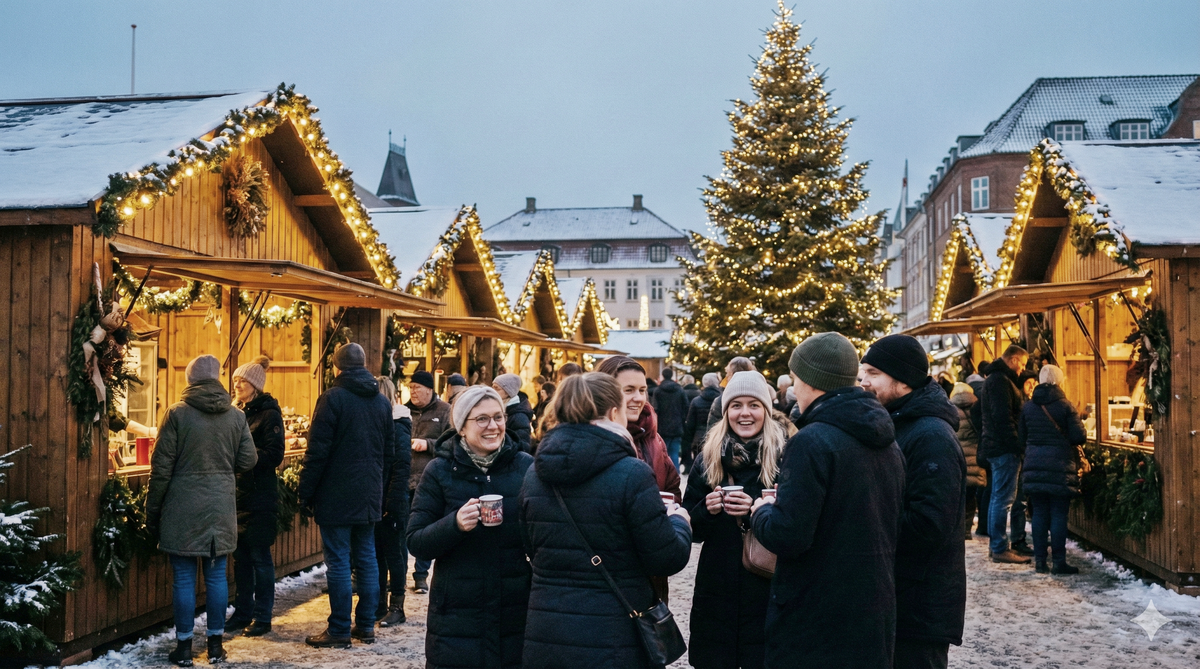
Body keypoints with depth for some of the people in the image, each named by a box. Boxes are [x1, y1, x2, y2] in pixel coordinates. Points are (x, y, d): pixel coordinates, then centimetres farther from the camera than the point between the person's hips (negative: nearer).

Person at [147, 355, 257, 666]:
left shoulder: (176, 413, -7)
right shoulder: (236, 415, 0)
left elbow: (162, 467, -7)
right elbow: (248, 460, 4)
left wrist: (153, 509, 2)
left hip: (183, 508, -2)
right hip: (221, 507, 2)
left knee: (184, 578, 5)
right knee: (216, 575, 10)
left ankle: (184, 647, 12)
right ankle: (215, 645, 16)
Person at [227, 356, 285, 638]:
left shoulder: (268, 414, -9)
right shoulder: (237, 412, 13)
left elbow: (274, 456, -16)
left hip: (260, 496, -7)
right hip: (237, 492, 7)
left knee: (260, 556, 0)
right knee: (241, 555, 12)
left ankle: (262, 617, 9)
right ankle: (243, 612, 22)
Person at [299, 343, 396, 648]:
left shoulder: (332, 398, -11)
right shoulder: (382, 402, 9)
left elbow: (317, 451, -13)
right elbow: (389, 450, 14)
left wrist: (306, 493, -7)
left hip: (336, 496, -6)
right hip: (370, 496, 6)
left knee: (338, 562, -1)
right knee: (366, 558, 11)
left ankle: (339, 631, 4)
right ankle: (366, 626, 17)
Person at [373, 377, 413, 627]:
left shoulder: (398, 426, -12)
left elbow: (402, 468, -15)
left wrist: (393, 504, -18)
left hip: (391, 503, -7)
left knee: (393, 552, 2)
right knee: (376, 552, 12)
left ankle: (397, 607, 11)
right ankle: (380, 604, 22)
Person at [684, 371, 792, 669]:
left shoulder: (786, 453, -5)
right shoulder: (708, 457, 6)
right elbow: (691, 528, 8)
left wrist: (756, 509, -21)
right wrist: (706, 509, -12)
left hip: (768, 588, -3)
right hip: (716, 588, 3)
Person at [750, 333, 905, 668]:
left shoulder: (812, 442, -19)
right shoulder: (888, 444, 7)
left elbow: (787, 537, -24)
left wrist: (762, 512, -1)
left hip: (813, 622, -8)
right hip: (874, 618, 8)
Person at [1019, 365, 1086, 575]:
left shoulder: (1027, 407, 4)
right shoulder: (1065, 406, -8)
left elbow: (1022, 436, 9)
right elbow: (1079, 437, -10)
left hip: (1034, 467, 4)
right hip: (1060, 468, -4)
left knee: (1039, 514, 9)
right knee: (1059, 515, 1)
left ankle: (1040, 560, 10)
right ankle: (1059, 562, 2)